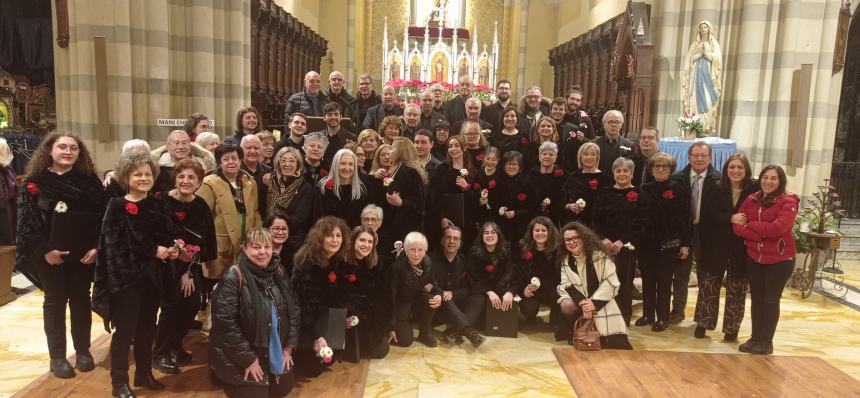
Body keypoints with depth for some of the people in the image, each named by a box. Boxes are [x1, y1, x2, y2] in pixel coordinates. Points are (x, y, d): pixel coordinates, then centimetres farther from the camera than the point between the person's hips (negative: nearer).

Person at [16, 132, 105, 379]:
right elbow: (26, 220, -5)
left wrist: (96, 247, -13)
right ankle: (57, 357, 19)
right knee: (55, 301, 9)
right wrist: (44, 250, -15)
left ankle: (83, 351, 24)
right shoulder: (34, 182, -2)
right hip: (49, 253, -1)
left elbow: (102, 215, -3)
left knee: (81, 300, 10)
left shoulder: (89, 180, 1)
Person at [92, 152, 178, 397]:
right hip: (126, 276, -5)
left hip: (152, 275, 5)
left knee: (146, 327, 15)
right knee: (125, 330, 2)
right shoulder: (117, 206, -7)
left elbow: (171, 234, 9)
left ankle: (144, 374, 28)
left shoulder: (158, 205, 7)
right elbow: (117, 243, -15)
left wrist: (173, 249, -13)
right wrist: (153, 251, -18)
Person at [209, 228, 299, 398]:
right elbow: (225, 324, -23)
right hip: (240, 356, -6)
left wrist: (289, 347, 0)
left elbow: (294, 310, 6)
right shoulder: (233, 278, -20)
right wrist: (249, 359, -18)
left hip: (274, 350, 6)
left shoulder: (278, 273, 0)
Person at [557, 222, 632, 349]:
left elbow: (611, 282, -14)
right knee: (566, 305, -30)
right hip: (579, 299, 4)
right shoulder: (564, 260, 1)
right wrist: (582, 303, -24)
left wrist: (595, 302, -23)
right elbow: (566, 286, -7)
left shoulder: (599, 255, -10)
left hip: (600, 302, -4)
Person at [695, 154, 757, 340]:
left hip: (741, 249, -1)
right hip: (716, 246, 1)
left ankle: (732, 328, 23)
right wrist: (730, 218, -22)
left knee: (736, 290, 10)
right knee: (709, 286, 8)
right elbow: (709, 215, -8)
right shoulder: (717, 190, 1)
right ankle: (703, 323, 21)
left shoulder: (754, 189, -3)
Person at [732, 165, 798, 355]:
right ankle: (755, 338, 26)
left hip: (780, 259, -4)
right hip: (754, 257, 4)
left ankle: (766, 341, 21)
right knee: (756, 299, 13)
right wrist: (763, 233, -20)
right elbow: (737, 226, -5)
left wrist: (750, 225, -14)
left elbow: (778, 228, -26)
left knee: (771, 300, 7)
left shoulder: (788, 202, -12)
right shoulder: (751, 200, 3)